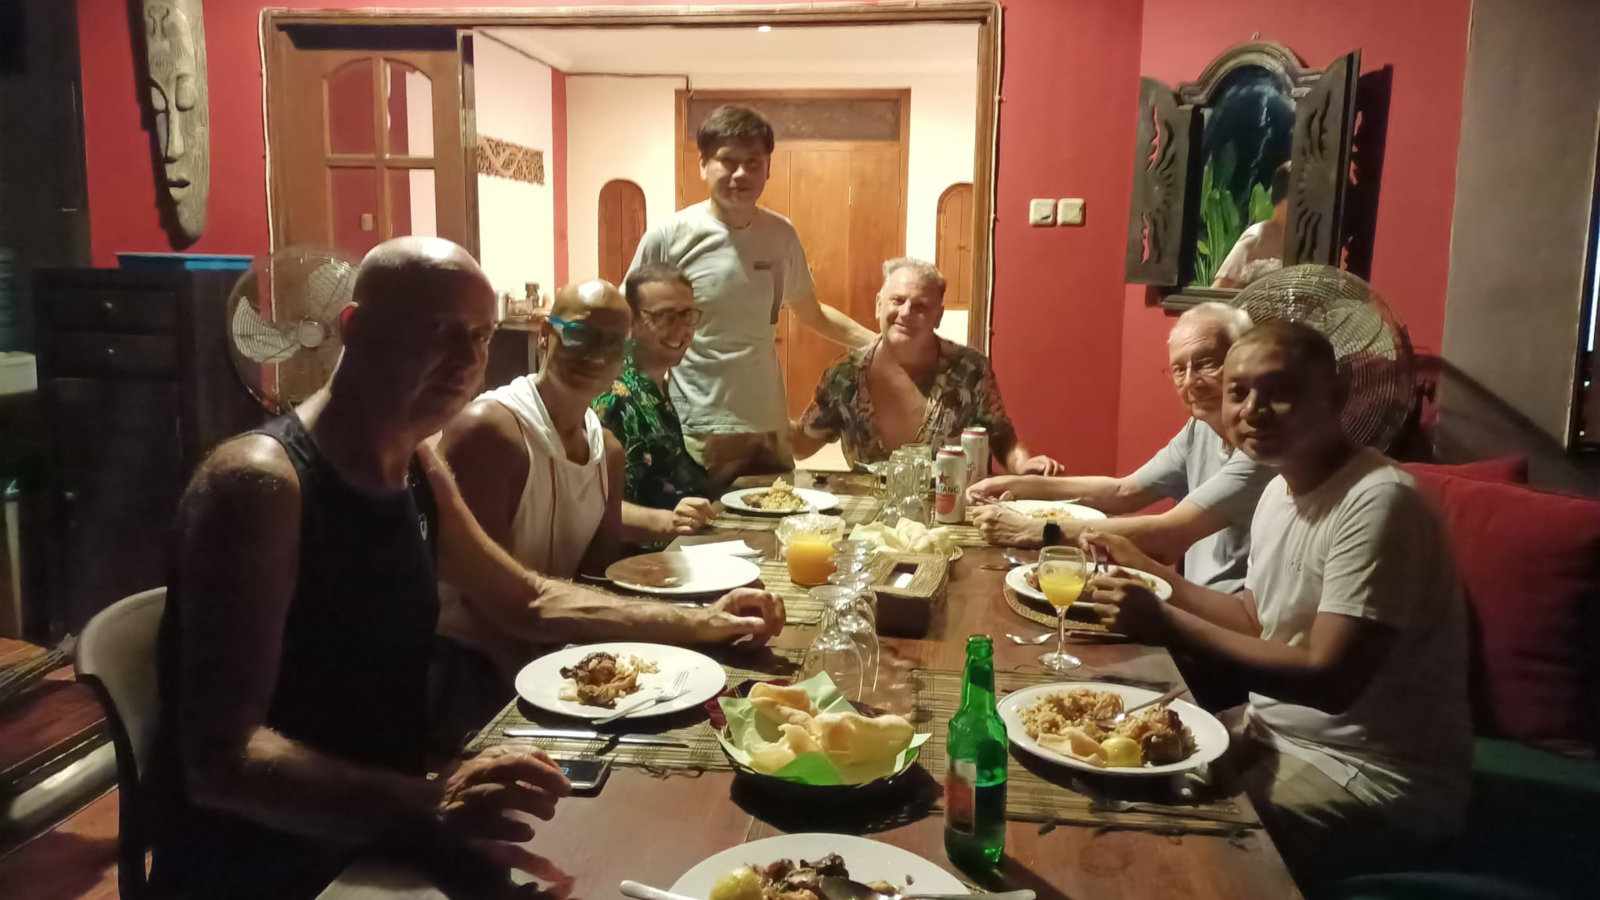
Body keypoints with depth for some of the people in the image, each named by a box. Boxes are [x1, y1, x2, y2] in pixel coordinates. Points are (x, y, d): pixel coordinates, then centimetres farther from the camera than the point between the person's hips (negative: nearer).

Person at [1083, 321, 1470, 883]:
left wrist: (1167, 624, -28)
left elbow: (1330, 681, -27)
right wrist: (1149, 573, 7)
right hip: (1278, 728, 8)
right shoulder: (1280, 489, 6)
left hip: (1379, 775, -8)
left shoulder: (1377, 503, -23)